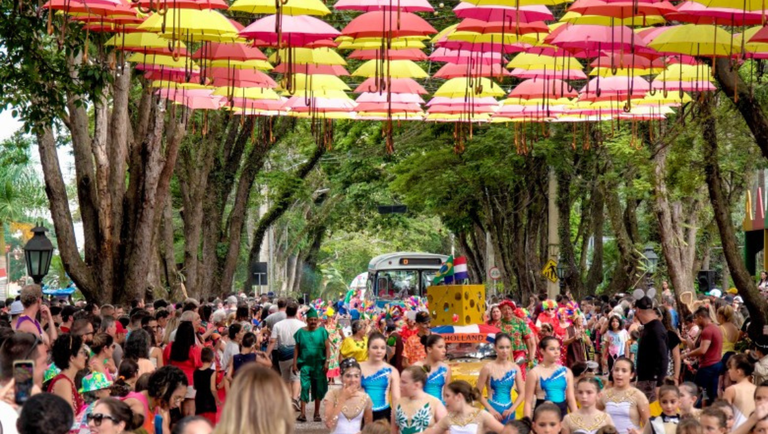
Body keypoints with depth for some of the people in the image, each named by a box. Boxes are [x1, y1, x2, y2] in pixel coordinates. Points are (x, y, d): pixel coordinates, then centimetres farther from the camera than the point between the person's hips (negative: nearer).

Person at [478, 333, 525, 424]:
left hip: (508, 412, 4)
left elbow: (522, 393, 6)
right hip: (493, 411, -4)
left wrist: (512, 409, -7)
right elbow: (479, 393, -4)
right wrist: (491, 410, -11)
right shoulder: (488, 368, -7)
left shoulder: (515, 368, 3)